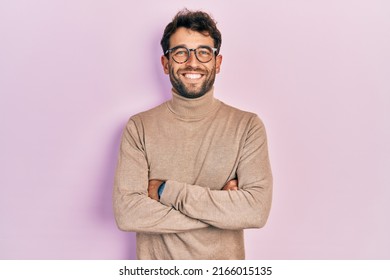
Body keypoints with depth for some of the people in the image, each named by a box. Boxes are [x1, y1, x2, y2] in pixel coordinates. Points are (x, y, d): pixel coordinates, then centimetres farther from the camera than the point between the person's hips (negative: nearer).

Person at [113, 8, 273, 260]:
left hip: (223, 267, 0)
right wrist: (220, 206, -21)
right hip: (157, 270, 0)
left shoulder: (248, 126, -9)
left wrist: (166, 190, -20)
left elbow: (257, 210, -20)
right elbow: (126, 213, -18)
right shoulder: (139, 127, -8)